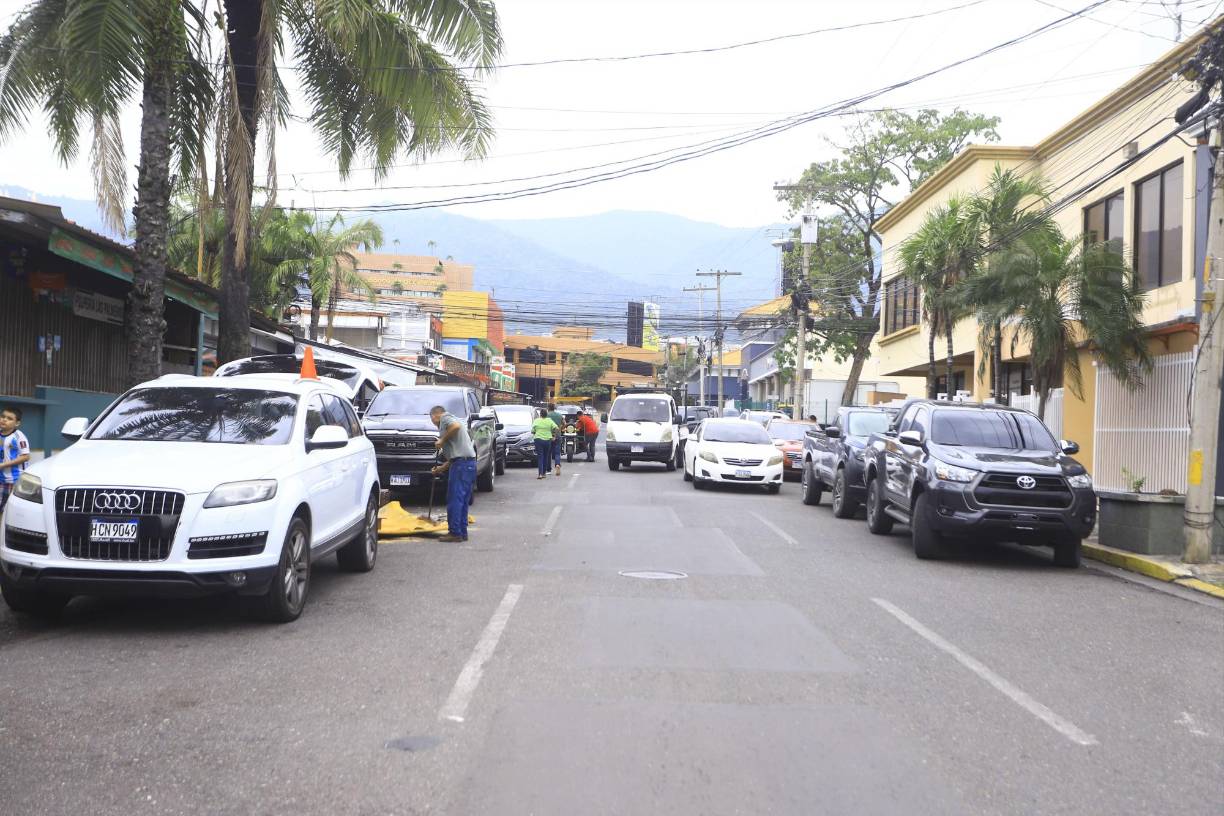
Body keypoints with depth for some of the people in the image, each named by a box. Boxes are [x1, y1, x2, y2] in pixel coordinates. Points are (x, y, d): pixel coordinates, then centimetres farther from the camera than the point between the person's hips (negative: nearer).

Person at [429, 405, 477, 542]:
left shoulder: (445, 418, 2)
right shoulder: (451, 420, 29)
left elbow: (456, 426, -24)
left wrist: (442, 440, -12)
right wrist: (441, 468, 31)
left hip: (461, 463, -10)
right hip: (469, 462, 10)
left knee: (455, 499, -7)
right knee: (462, 500, 12)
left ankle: (455, 532, -7)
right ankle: (462, 532, 15)